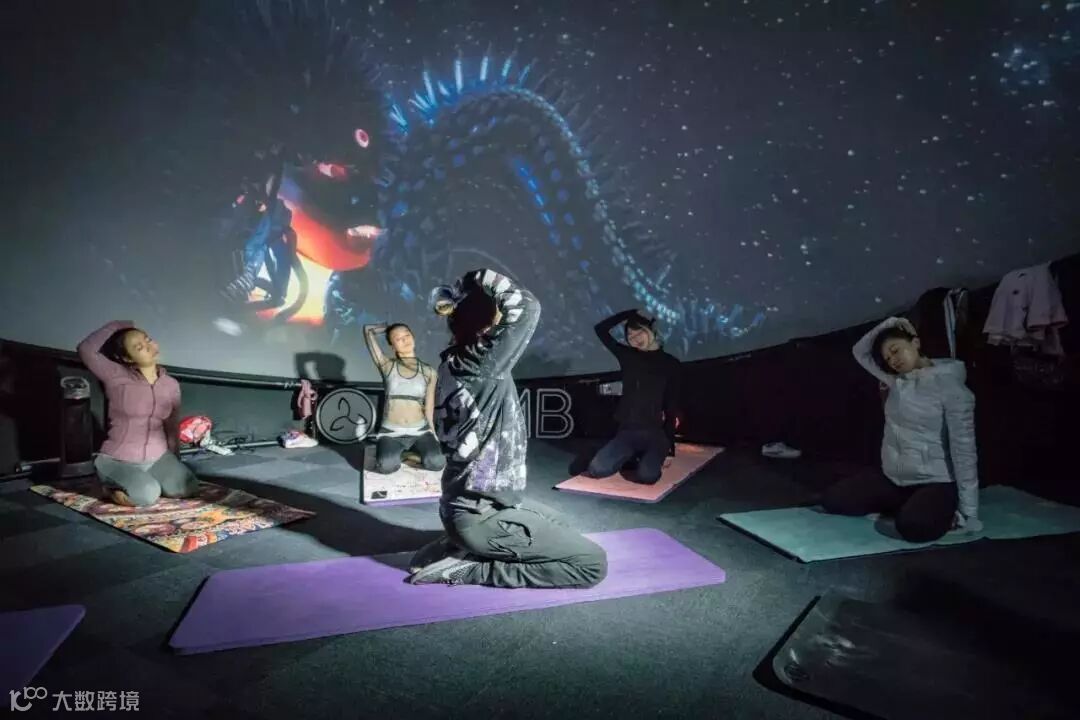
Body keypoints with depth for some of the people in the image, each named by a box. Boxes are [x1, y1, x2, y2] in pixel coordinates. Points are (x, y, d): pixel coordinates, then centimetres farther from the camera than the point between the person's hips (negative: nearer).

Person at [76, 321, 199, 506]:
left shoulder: (171, 385, 1)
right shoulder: (117, 377, -11)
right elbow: (86, 350, -27)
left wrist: (174, 467, 13)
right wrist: (116, 326, -12)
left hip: (158, 457, 4)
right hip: (119, 460, -4)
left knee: (187, 488, -16)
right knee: (147, 495, -28)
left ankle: (145, 480, 12)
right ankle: (113, 484, 5)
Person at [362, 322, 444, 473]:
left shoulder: (429, 372, 4)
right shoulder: (386, 365, 0)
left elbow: (429, 406, 10)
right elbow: (368, 330, -2)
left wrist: (433, 433, 9)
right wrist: (388, 328, 12)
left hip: (420, 431, 2)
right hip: (391, 432, -1)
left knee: (437, 462, -23)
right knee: (386, 466, -29)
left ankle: (415, 450, 12)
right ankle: (392, 450, 9)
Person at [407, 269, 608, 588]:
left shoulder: (451, 363, 2)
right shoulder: (481, 367, -23)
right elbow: (527, 307, -23)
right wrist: (478, 278, -12)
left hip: (467, 504, 9)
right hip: (482, 515, -9)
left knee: (561, 529, 28)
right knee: (593, 564, -4)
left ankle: (461, 546, 14)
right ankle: (470, 568, -3)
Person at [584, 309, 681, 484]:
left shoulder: (670, 364, 4)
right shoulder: (627, 356, 9)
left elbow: (672, 407, 1)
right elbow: (601, 329, 7)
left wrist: (670, 447, -2)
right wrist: (631, 313, 8)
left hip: (655, 434, -2)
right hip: (626, 432, 3)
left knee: (646, 476, -30)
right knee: (597, 469, -19)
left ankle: (646, 458, 7)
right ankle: (630, 457, 12)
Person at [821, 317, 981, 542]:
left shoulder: (950, 388, -14)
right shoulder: (896, 381, 5)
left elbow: (964, 451, -17)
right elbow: (860, 352, 13)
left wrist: (969, 512, -18)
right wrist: (888, 325, -3)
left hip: (935, 483, -6)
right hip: (892, 479, 6)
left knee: (912, 525, -34)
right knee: (833, 499, -4)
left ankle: (947, 513, 2)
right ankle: (902, 505, 12)